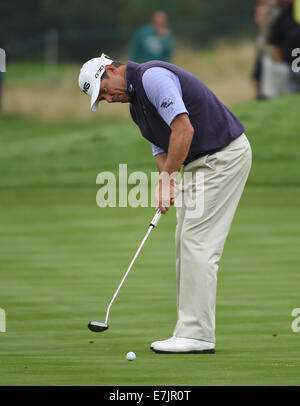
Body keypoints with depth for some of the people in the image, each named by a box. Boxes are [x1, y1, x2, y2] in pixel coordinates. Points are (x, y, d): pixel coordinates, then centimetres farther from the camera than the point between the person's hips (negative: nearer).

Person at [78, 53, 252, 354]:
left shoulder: (152, 76, -18)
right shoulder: (136, 106, 15)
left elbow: (184, 128, -26)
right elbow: (161, 149, 15)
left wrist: (167, 176, -19)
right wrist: (167, 183, -5)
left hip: (224, 156, -11)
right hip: (198, 163, 11)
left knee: (198, 243, -12)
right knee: (186, 244, 10)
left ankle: (197, 335, -12)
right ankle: (193, 329, 12)